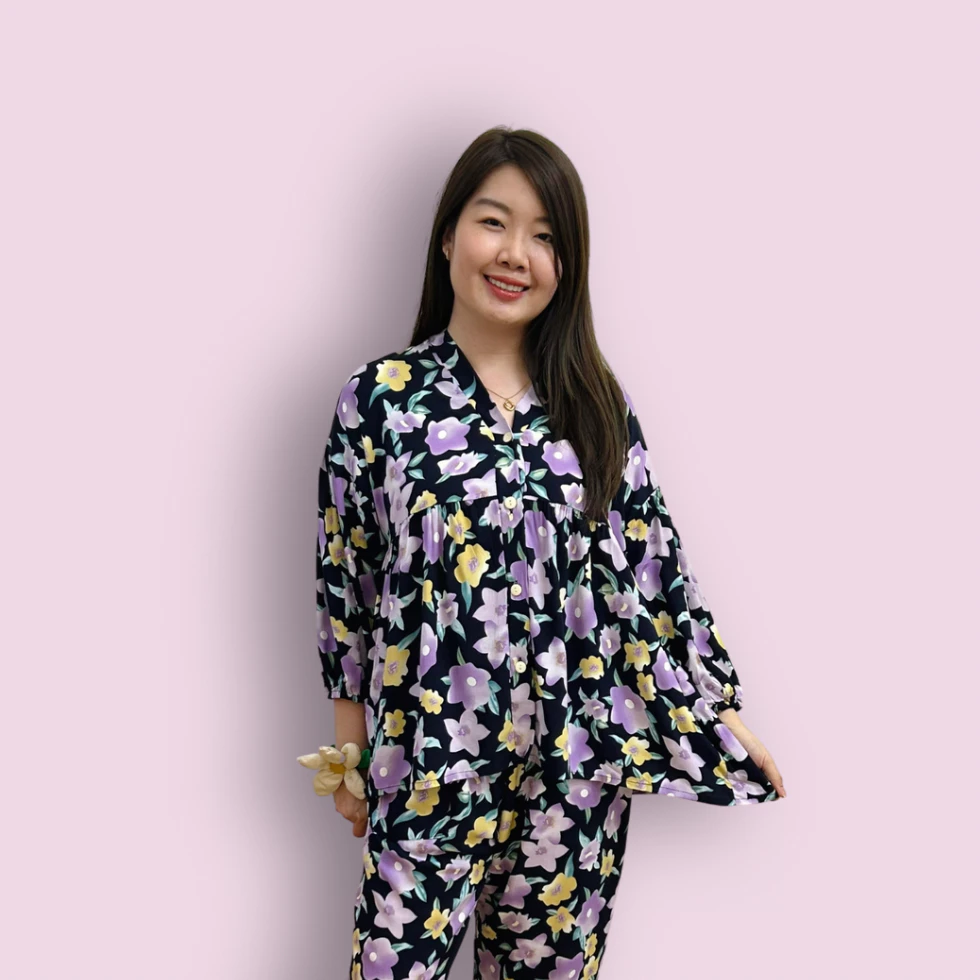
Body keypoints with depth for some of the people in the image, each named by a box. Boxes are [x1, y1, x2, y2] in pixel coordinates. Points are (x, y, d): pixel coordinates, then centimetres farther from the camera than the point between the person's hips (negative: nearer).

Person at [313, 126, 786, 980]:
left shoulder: (594, 401, 2)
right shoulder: (381, 397, -5)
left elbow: (652, 558, 5)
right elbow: (345, 580, 0)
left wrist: (721, 713, 6)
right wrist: (350, 754, 4)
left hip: (581, 753, 2)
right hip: (431, 755, -2)